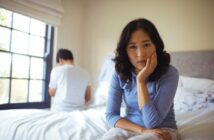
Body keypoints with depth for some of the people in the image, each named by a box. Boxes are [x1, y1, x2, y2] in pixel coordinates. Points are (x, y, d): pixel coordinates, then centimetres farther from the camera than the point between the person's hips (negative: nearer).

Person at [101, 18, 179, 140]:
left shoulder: (169, 73, -18)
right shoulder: (120, 74, -9)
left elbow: (152, 123, -22)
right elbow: (111, 115, -6)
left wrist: (141, 80, -26)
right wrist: (142, 130, -20)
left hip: (162, 130, -2)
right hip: (129, 127, 2)